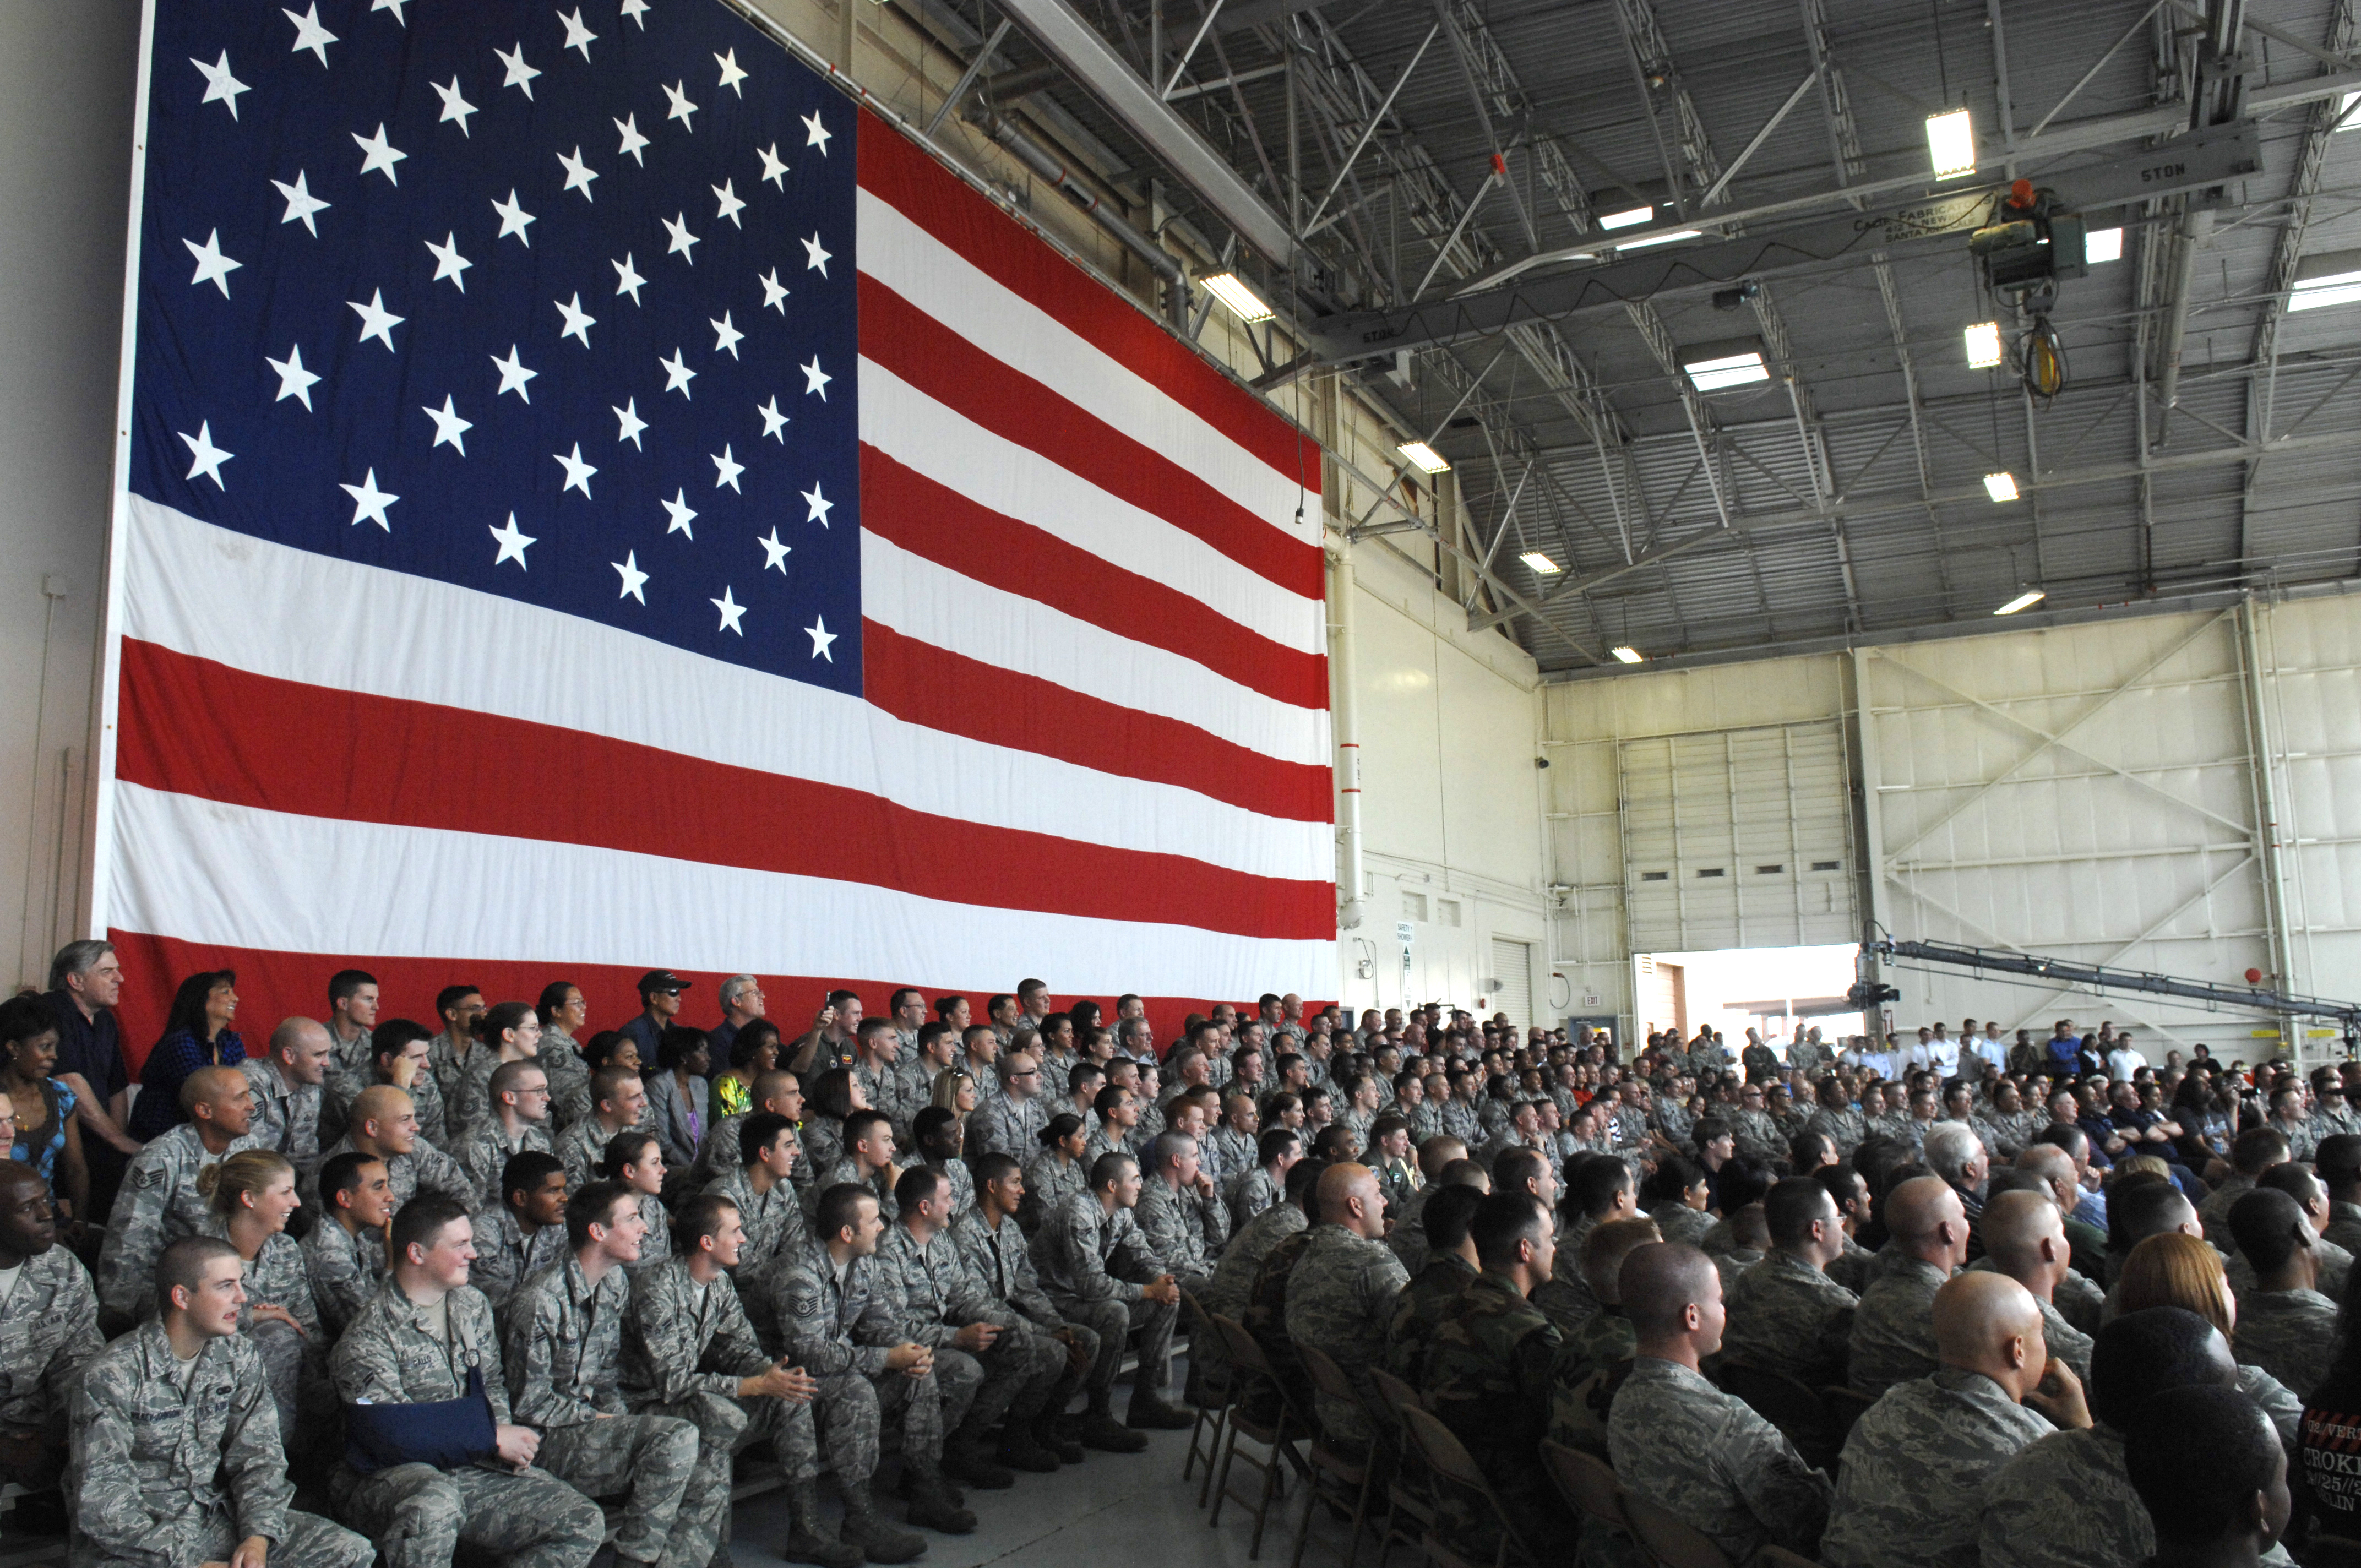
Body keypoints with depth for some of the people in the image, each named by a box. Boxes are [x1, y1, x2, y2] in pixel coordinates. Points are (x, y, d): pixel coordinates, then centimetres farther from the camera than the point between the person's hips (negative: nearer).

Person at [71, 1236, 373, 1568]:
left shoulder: (240, 1356, 4)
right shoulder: (111, 1376, -13)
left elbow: (258, 1455, 2)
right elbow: (102, 1503, -17)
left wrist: (258, 1538, -15)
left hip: (216, 1516, 6)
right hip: (138, 1539, -6)